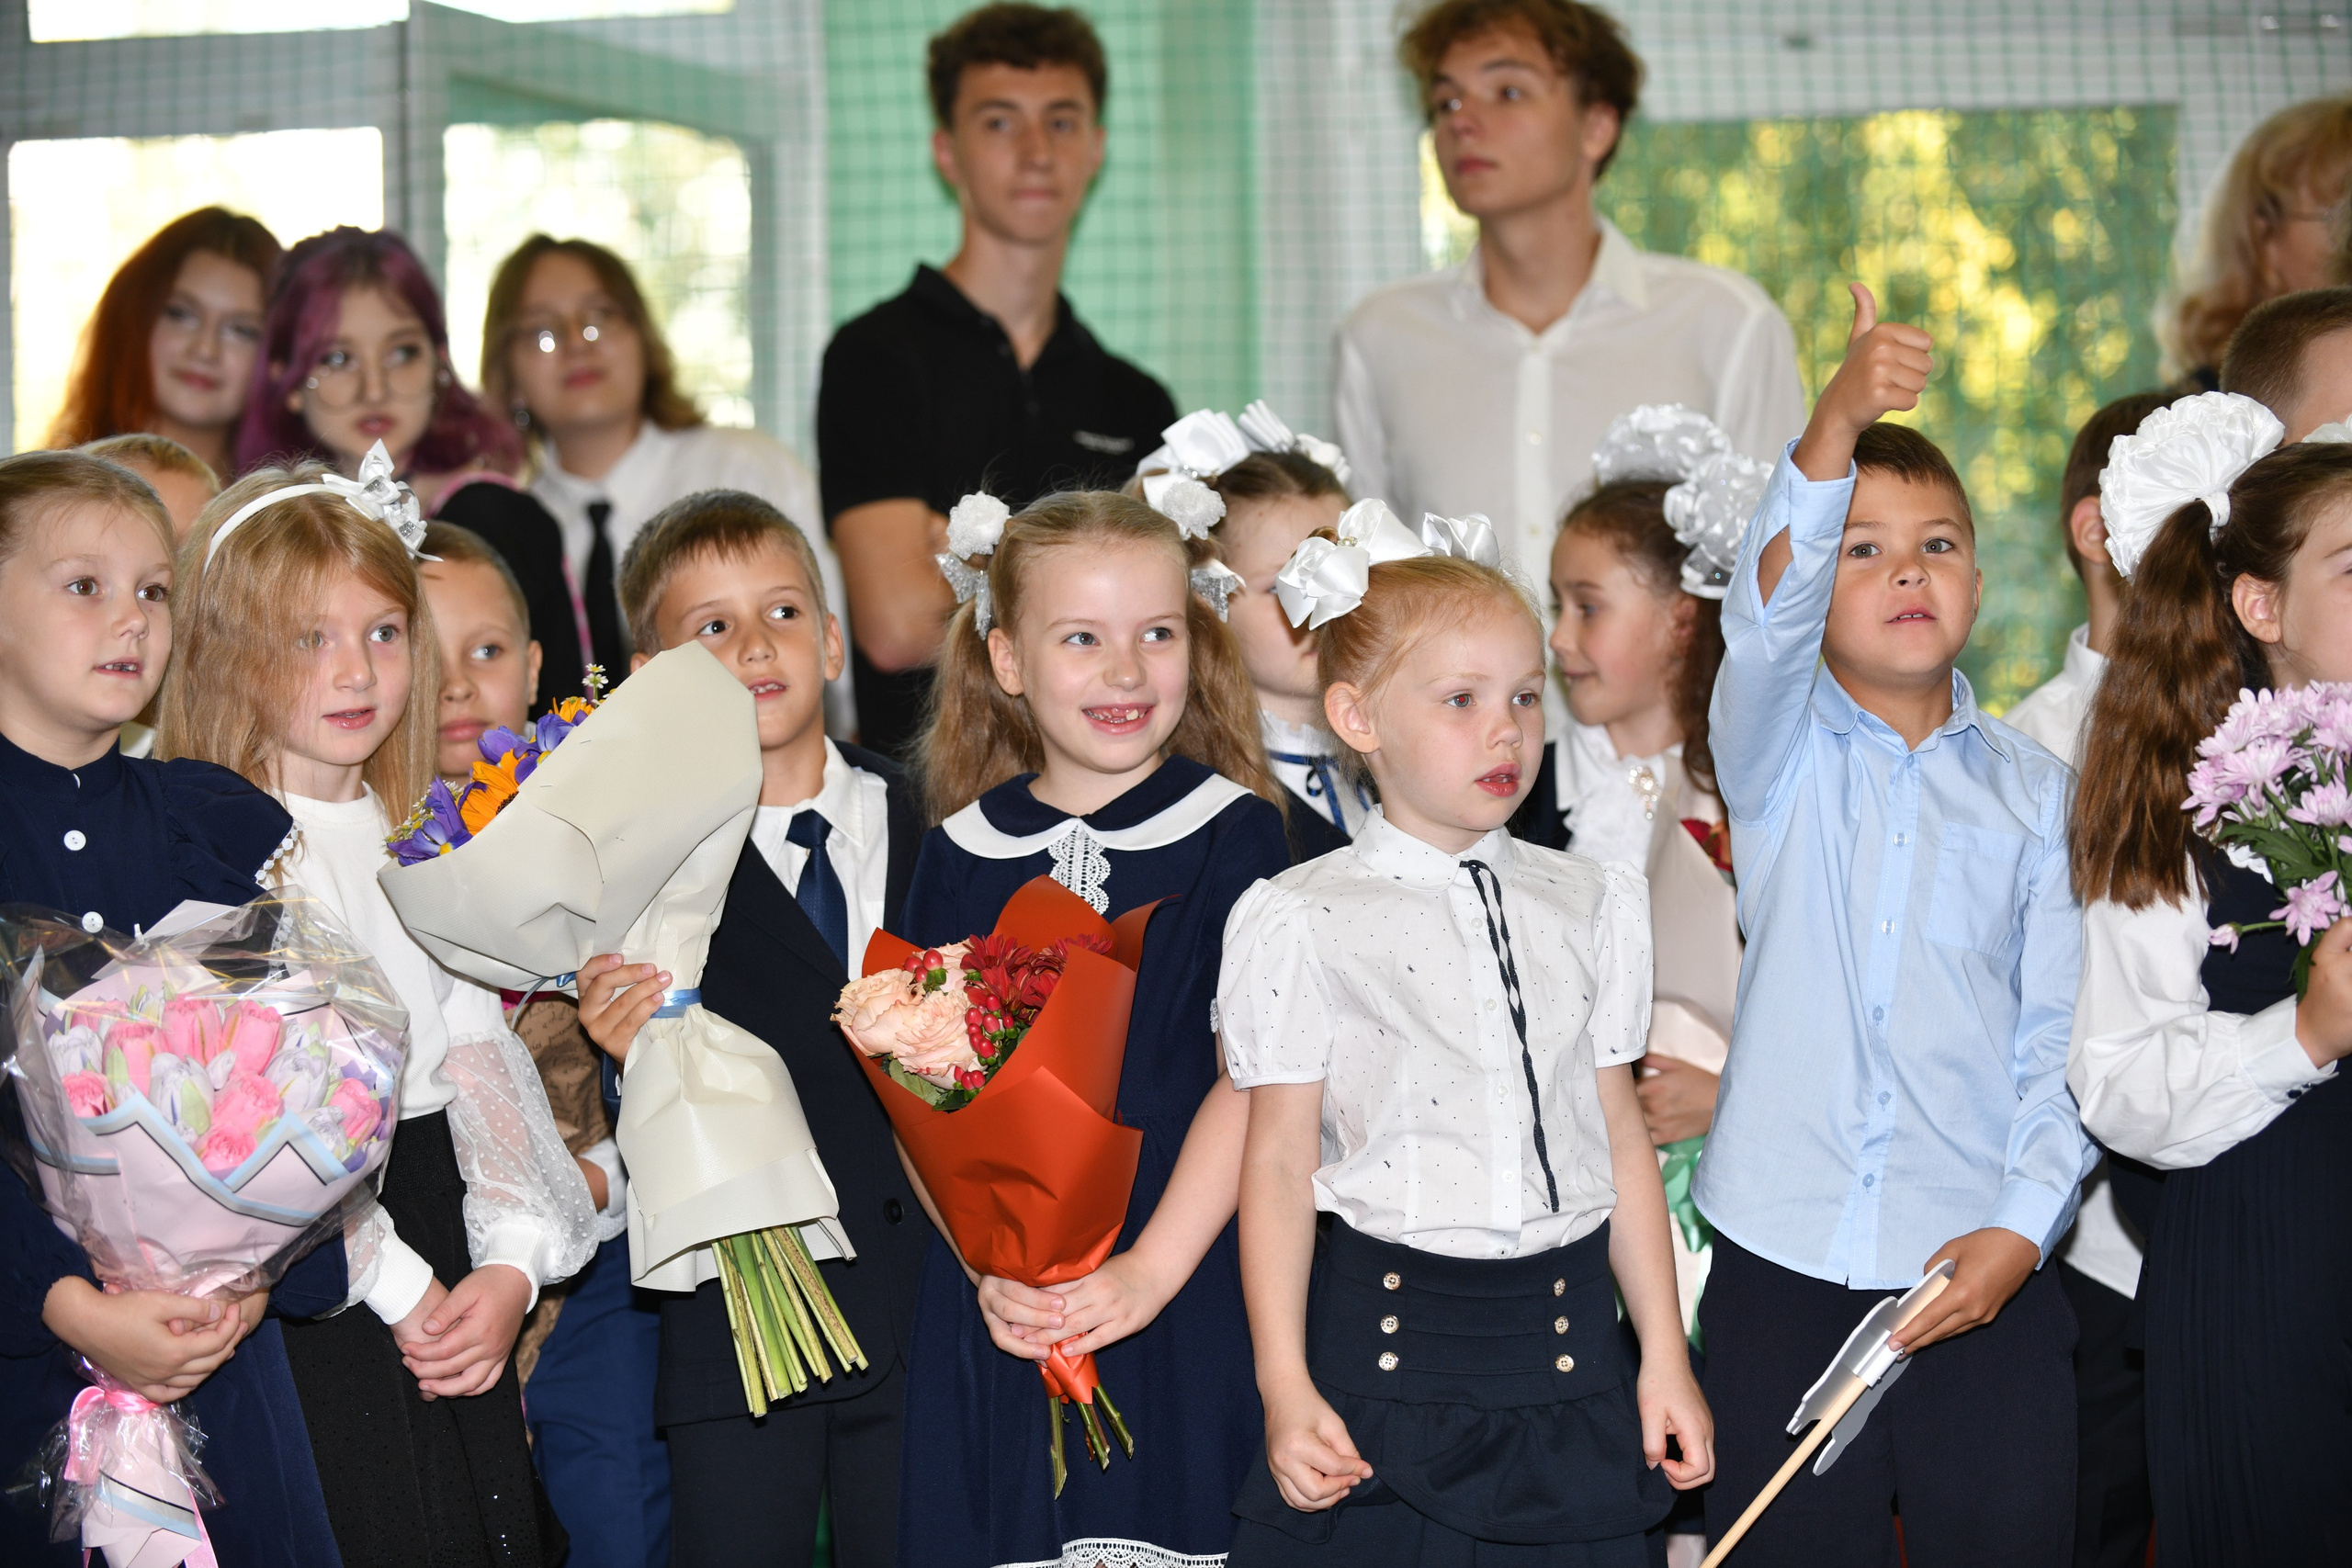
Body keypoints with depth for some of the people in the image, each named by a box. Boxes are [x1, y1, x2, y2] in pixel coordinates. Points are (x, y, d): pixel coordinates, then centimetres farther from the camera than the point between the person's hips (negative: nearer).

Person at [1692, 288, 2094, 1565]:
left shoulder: (2034, 792, 8)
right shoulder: (1777, 753, 4)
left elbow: (2060, 1039, 5)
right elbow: (1767, 609, -17)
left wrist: (2022, 1226, -9)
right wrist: (1835, 431, -34)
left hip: (1983, 1276, 1)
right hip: (1783, 1266, -1)